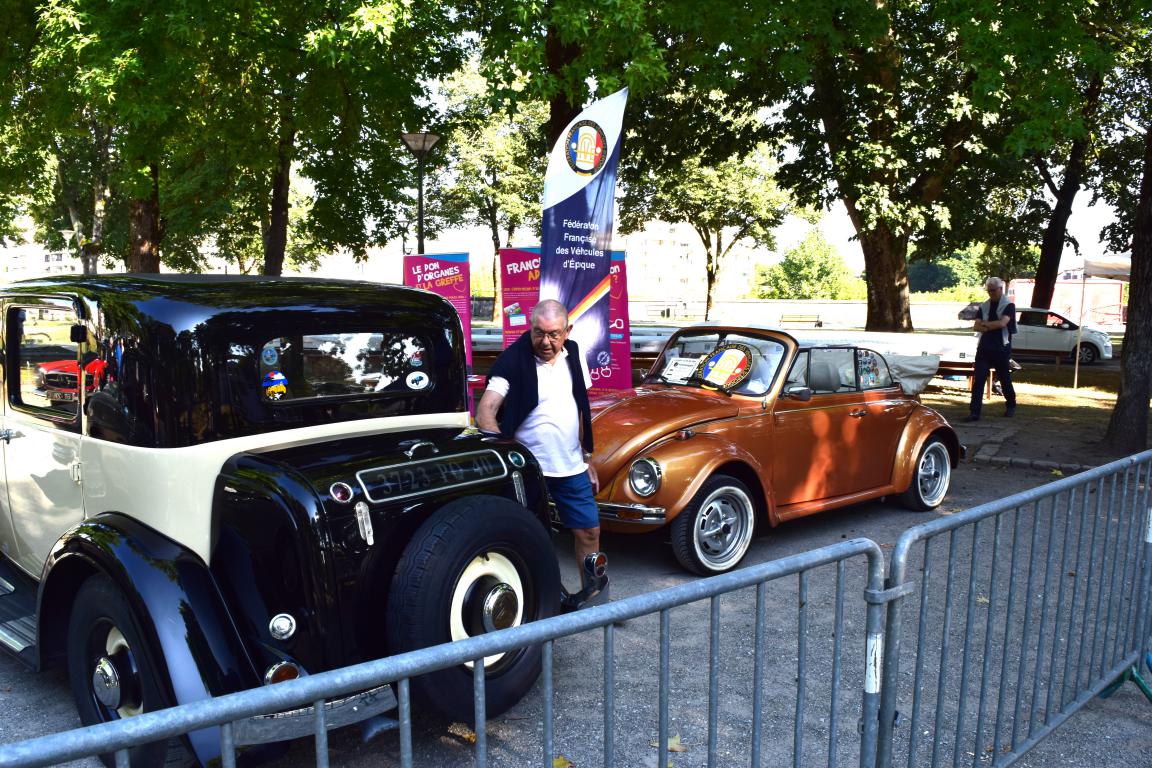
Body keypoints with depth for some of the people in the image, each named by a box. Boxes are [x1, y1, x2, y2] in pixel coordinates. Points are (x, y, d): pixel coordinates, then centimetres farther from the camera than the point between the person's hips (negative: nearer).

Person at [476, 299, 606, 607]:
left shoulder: (573, 354, 3)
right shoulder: (513, 361, -15)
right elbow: (485, 411, -23)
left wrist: (586, 459, 15)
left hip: (571, 466, 5)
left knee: (589, 530, 12)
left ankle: (594, 590, 32)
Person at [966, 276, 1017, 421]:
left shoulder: (1008, 306, -3)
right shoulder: (984, 306, 10)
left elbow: (1002, 323, -19)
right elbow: (976, 326, 1)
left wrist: (985, 324, -8)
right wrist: (992, 326, -15)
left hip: (1001, 349, -3)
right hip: (984, 348, 3)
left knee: (1005, 380, 10)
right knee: (978, 380, -7)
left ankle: (1011, 406, 33)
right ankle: (974, 412, -9)